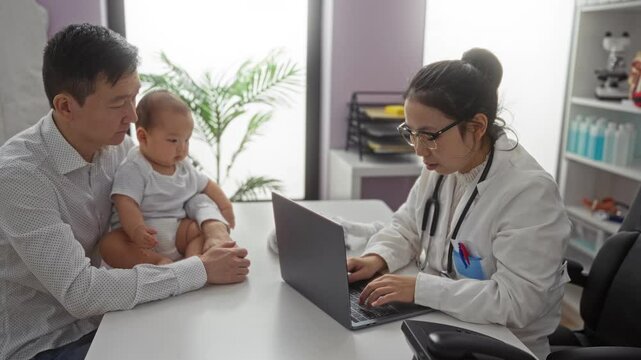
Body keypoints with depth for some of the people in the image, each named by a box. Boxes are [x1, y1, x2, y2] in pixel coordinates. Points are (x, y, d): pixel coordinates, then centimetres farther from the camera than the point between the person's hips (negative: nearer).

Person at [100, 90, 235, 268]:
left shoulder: (184, 167, 11)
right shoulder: (133, 169, -11)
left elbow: (207, 185, 25)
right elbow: (126, 203, -22)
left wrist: (225, 206, 13)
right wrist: (136, 229, -40)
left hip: (178, 230, 6)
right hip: (145, 235, -5)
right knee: (109, 244, -32)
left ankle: (194, 257, -37)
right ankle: (159, 262, -44)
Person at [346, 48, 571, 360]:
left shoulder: (529, 191, -25)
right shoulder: (442, 166, -1)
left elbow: (516, 301, -28)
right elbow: (406, 228, 9)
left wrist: (420, 288, -31)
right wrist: (378, 258, -11)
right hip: (437, 323, 7)